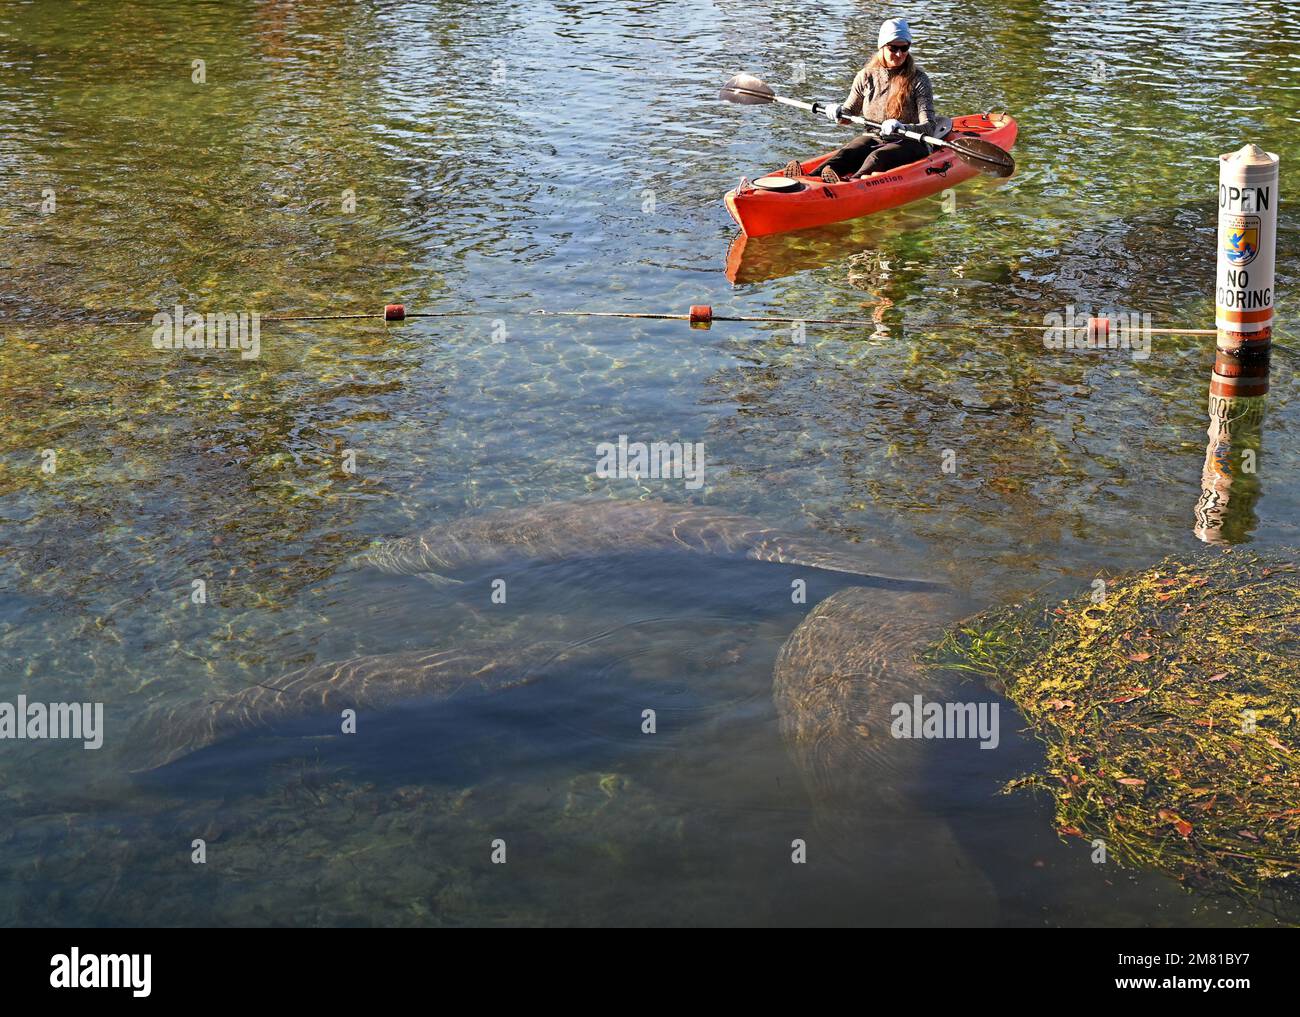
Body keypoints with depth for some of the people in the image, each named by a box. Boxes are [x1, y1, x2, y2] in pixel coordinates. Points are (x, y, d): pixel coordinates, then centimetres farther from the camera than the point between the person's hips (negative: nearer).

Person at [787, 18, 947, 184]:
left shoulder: (918, 80, -7)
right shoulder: (866, 77, 6)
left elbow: (929, 127, -15)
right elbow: (850, 112, 19)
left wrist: (901, 127, -35)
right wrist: (838, 112, -7)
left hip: (909, 145, -4)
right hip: (873, 139, 4)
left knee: (877, 157, -36)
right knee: (848, 153, -28)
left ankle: (853, 183, -67)